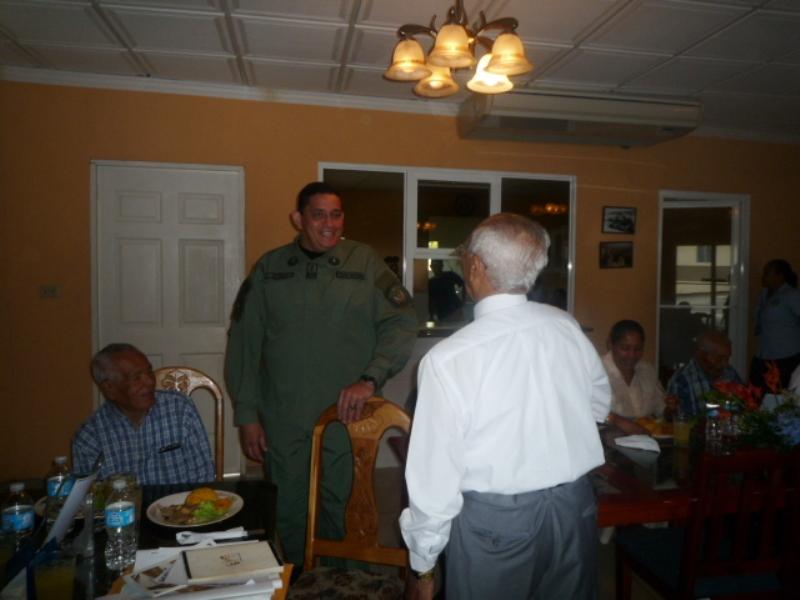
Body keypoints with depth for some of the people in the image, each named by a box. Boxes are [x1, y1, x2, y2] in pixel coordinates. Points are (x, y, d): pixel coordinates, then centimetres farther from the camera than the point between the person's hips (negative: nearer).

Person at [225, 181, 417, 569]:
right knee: (290, 515, 12)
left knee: (341, 513, 8)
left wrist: (371, 378, -16)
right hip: (283, 422, 2)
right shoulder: (269, 268, 4)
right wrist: (246, 414, 2)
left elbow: (401, 323, -3)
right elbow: (243, 341, 5)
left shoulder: (365, 262, 0)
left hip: (347, 417, -1)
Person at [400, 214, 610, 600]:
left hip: (494, 522, -4)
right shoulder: (568, 328, -7)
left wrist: (422, 567, -3)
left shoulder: (448, 358, -22)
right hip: (575, 509, 5)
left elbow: (435, 474, -17)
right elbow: (599, 405, 11)